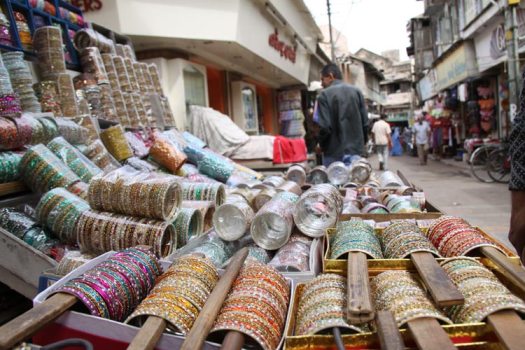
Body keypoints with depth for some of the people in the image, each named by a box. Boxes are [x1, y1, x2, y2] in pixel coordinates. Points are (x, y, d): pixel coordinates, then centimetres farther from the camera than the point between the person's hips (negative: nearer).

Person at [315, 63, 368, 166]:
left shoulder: (325, 94, -7)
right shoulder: (356, 91, 8)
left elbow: (324, 126, -13)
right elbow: (365, 122, 5)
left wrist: (321, 145, 4)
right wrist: (361, 143, 18)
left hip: (335, 152, -5)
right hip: (356, 149, 5)